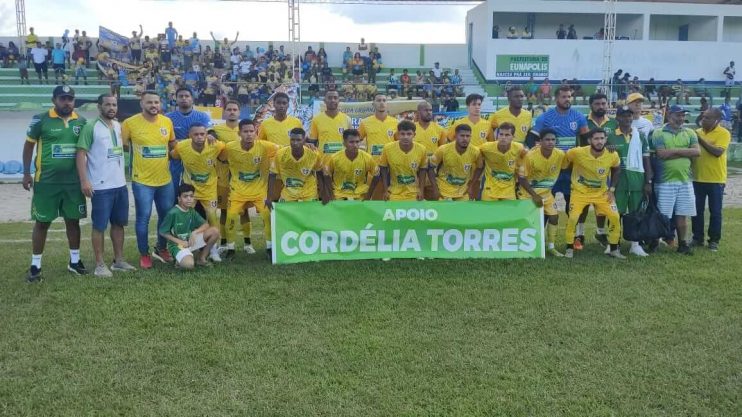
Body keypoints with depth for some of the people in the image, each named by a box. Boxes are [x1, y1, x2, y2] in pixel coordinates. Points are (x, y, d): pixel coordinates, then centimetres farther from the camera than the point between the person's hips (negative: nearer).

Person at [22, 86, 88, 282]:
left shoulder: (81, 122, 4)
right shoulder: (41, 120, -6)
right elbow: (29, 145, 1)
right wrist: (26, 173, -2)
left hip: (73, 182, 3)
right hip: (46, 181, -3)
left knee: (73, 221, 10)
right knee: (42, 222, 4)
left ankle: (75, 261, 23)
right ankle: (35, 265, 13)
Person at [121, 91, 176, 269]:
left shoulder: (167, 122, 3)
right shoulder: (130, 123, -9)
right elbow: (122, 145, 2)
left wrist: (165, 155, 6)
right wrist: (138, 151, -2)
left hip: (165, 179, 4)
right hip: (142, 180, -4)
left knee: (166, 215, 14)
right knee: (143, 217, -1)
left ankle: (161, 248, 34)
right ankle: (144, 254, 15)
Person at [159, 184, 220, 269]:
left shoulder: (192, 211, 2)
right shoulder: (173, 213, -17)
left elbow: (206, 225, -1)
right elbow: (162, 232, -12)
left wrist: (195, 232, -19)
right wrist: (179, 241, -17)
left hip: (191, 240, 6)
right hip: (177, 244, -6)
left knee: (215, 231, -12)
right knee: (189, 265, -36)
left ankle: (201, 259, 2)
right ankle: (180, 259, 3)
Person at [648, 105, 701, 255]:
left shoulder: (690, 133, 10)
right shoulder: (658, 133, -2)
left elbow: (697, 152, -3)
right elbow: (662, 154, -16)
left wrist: (675, 150, -10)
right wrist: (685, 152, -8)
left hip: (685, 180, 4)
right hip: (665, 181, -4)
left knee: (682, 214, 8)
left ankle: (682, 244, 18)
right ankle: (654, 242, 12)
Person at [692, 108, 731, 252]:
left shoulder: (724, 133, -8)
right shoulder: (698, 132, 7)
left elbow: (718, 152, -22)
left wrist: (701, 140, -22)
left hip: (716, 179, -4)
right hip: (698, 178, 4)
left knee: (715, 211, 5)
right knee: (697, 210, 9)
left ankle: (714, 240, 14)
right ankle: (697, 238, 20)